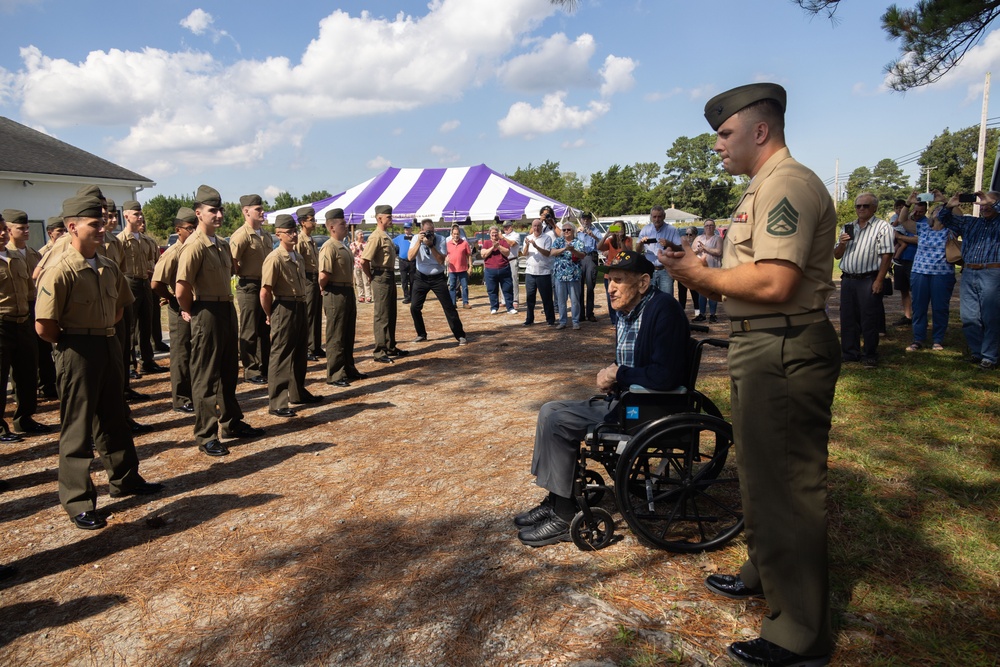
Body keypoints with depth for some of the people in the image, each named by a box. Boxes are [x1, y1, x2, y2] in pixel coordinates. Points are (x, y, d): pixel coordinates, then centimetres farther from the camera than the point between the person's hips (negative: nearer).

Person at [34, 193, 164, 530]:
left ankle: (125, 479, 35)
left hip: (110, 347, 7)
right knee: (77, 427, 3)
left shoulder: (109, 268, 4)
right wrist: (70, 344, -4)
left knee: (113, 419, 19)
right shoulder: (60, 272, -17)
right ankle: (78, 502, 15)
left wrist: (103, 333, 9)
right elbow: (44, 326, -19)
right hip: (78, 354, -7)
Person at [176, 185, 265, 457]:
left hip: (227, 310, 9)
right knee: (206, 376, 1)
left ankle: (232, 423, 33)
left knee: (229, 372, 18)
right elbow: (181, 291, -22)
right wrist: (190, 312, -7)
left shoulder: (222, 245, 10)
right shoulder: (194, 246, -16)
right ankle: (205, 436, 12)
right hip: (207, 315, -9)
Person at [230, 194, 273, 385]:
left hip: (266, 286, 8)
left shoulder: (266, 236, 11)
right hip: (249, 287, -8)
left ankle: (264, 368, 25)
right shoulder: (241, 235, -15)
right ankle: (251, 372, 10)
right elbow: (231, 262, -21)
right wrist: (242, 275, -7)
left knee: (265, 330, 14)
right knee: (250, 332, 1)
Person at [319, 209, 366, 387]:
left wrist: (349, 291, 14)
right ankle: (335, 375, 9)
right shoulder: (329, 247, -16)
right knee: (336, 337, 0)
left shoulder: (343, 247, 14)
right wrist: (325, 290, -7)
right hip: (335, 294, -9)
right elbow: (323, 276, -23)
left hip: (348, 292, 9)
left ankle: (349, 369, 30)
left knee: (348, 335, 17)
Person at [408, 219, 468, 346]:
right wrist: (419, 242, -25)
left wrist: (431, 245, -26)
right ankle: (421, 334, 17)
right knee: (414, 307, -1)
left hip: (438, 278, -2)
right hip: (421, 277, 2)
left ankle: (460, 335, 1)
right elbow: (410, 257, -18)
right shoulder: (416, 239, -6)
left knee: (449, 307, -5)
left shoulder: (441, 240, -12)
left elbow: (441, 261, -19)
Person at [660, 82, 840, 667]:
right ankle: (764, 574, 43)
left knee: (787, 486, -1)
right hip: (764, 349, 11)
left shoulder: (786, 183, -16)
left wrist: (703, 276, -14)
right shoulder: (767, 185, 19)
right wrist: (709, 277, 6)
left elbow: (774, 283, -27)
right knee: (761, 472, 23)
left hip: (785, 354, -11)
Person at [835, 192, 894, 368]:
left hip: (869, 280, -5)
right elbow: (837, 255, 17)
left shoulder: (882, 227, -2)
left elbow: (886, 256, -9)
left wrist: (879, 281, -16)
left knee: (869, 320, -2)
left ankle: (870, 356, 8)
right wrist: (841, 243, -5)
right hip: (847, 280, 6)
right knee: (847, 319, 10)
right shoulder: (848, 228, 15)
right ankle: (850, 353, 20)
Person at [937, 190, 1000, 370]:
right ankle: (976, 352, 19)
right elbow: (944, 219, 20)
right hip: (969, 274, 5)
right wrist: (949, 206, 1)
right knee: (969, 318, 6)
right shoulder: (970, 222, 17)